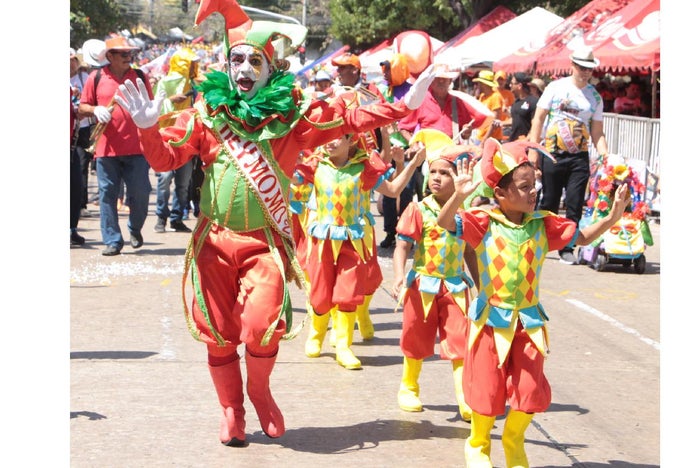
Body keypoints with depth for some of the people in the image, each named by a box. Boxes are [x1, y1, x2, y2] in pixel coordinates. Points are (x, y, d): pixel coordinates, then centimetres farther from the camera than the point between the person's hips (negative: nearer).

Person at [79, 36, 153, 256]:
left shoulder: (139, 77, 9)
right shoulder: (96, 78, 5)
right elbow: (82, 107, 9)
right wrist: (95, 110, -13)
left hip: (136, 147, 1)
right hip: (106, 147, -1)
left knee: (140, 192, 0)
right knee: (107, 194, 0)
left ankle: (135, 230, 26)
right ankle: (112, 241, 7)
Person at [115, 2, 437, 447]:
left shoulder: (293, 114, 0)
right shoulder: (207, 112, 0)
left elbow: (348, 118, 1)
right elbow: (165, 157, 0)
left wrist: (403, 106, -7)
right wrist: (149, 126, -19)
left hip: (265, 241, -1)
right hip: (215, 239, 1)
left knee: (263, 326, -17)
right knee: (219, 333, 5)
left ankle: (260, 390, 14)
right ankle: (232, 410, 27)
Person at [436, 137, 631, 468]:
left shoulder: (543, 224, 0)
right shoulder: (484, 223, -11)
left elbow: (582, 237, 8)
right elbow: (445, 223, -24)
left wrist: (612, 218, -9)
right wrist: (459, 196, -44)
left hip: (528, 322, 3)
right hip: (491, 319, -3)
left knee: (531, 389, 2)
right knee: (487, 389, 5)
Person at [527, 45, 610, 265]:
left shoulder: (595, 96, 8)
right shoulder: (556, 87, 2)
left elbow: (597, 132, 9)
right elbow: (538, 118, 1)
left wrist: (605, 156, -6)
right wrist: (533, 150, -5)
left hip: (579, 158, 2)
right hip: (552, 154, -2)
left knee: (574, 205, -2)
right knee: (549, 203, 2)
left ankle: (567, 248, 6)